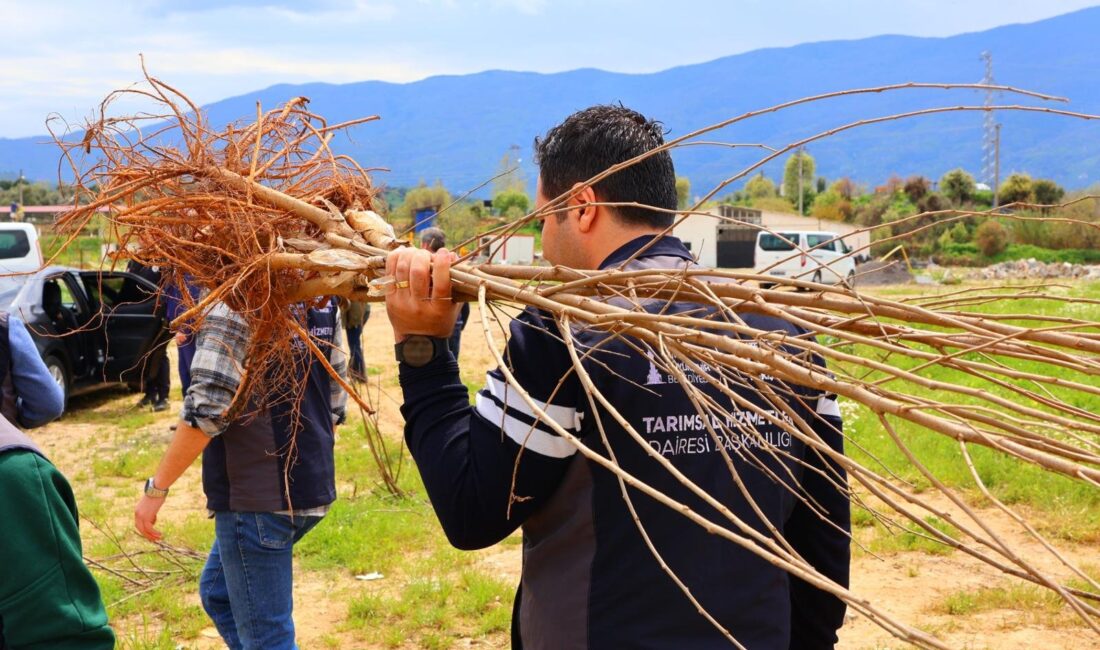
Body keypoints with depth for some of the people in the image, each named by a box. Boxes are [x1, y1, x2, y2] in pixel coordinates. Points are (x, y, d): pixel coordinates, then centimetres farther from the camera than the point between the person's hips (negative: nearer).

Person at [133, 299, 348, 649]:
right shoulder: (323, 299, 7)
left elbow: (207, 409, -22)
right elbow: (335, 401, 13)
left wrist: (156, 488, -14)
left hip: (257, 495, -8)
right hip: (311, 487, 9)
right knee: (218, 593, 25)